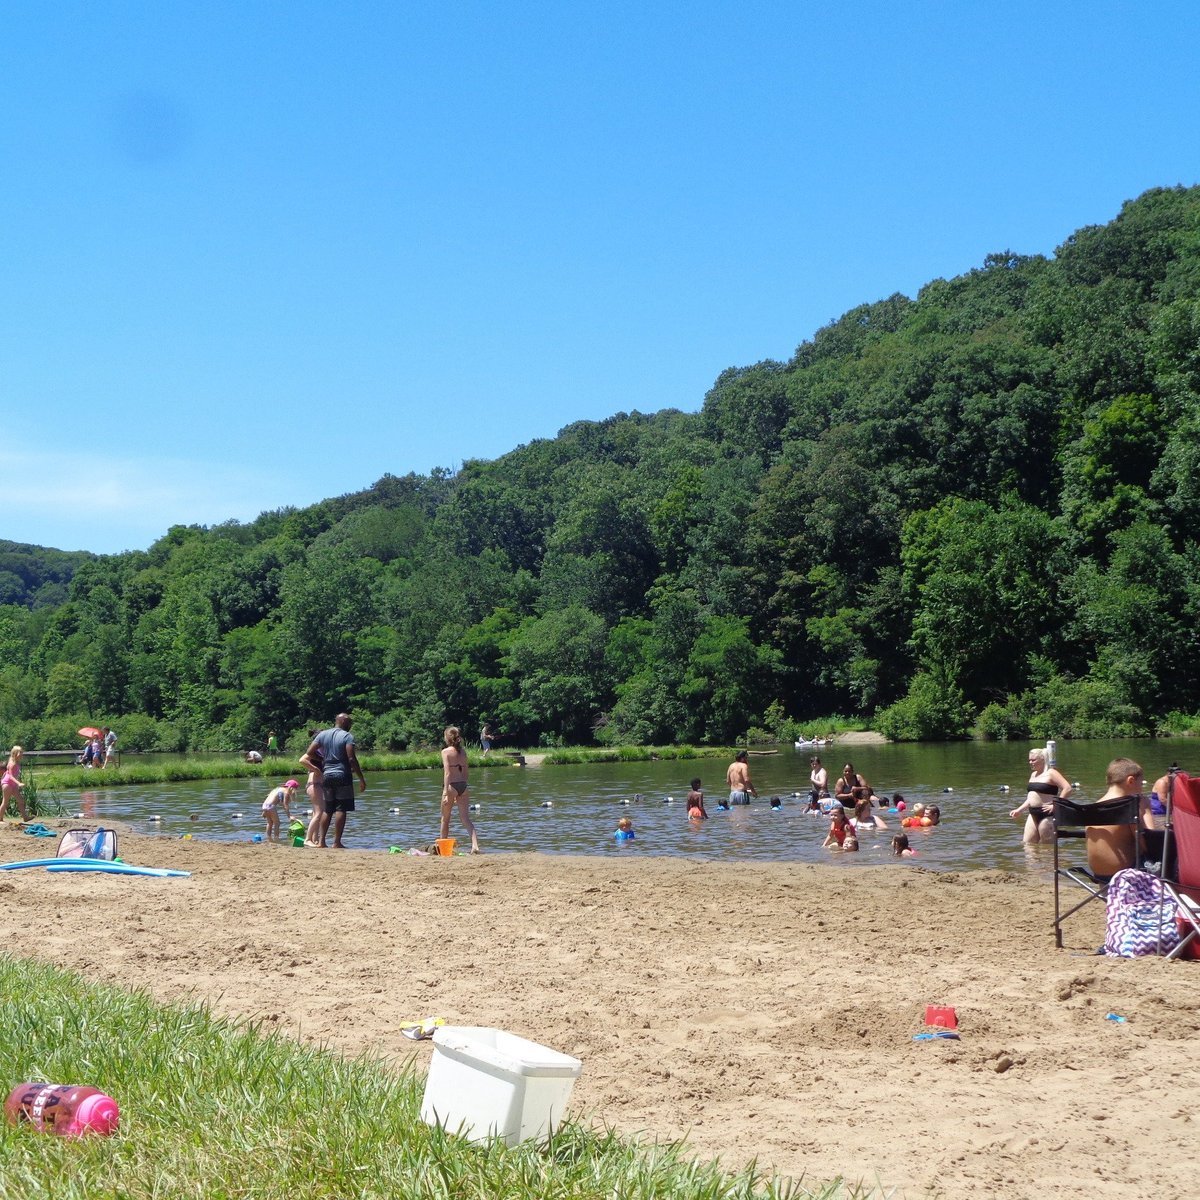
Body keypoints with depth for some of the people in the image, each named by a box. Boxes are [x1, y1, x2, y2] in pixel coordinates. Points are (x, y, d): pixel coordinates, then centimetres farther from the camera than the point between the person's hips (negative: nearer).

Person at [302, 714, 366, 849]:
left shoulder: (322, 734, 9)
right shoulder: (347, 736, -6)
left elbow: (308, 754, 3)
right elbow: (352, 759, -14)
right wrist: (361, 778, -10)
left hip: (327, 776, 6)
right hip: (342, 776, -5)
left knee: (327, 810, 14)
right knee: (341, 810, -3)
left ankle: (321, 840, 8)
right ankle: (337, 843, -6)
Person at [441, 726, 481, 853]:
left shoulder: (446, 752, -7)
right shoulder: (463, 752, 9)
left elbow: (447, 772, -15)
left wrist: (445, 792, -18)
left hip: (451, 785, -5)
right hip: (463, 786, 5)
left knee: (445, 818, 13)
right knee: (465, 818, 0)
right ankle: (475, 845, -17)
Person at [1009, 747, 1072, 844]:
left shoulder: (1051, 773, -8)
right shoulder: (1033, 774, 17)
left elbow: (1068, 788, -19)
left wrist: (1055, 805, -19)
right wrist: (1019, 810, 18)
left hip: (1047, 815, -8)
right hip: (1033, 815, 8)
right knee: (1027, 845, 2)